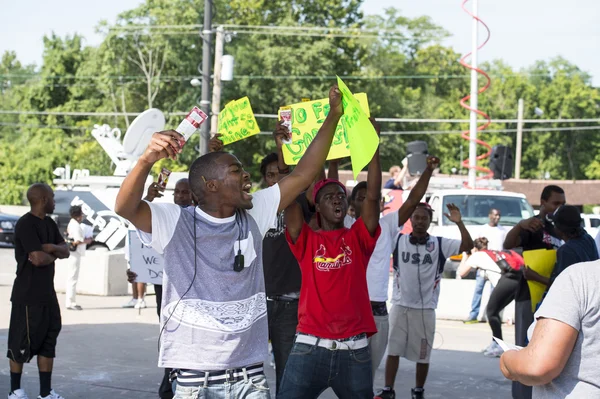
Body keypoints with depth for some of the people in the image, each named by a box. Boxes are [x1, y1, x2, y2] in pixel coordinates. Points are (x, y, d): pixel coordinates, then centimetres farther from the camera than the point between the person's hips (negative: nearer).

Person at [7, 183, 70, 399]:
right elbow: (39, 258, -25)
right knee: (22, 342, 1)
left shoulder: (49, 223, 12)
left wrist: (52, 248, -14)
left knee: (48, 340, 9)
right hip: (28, 295, -9)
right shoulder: (25, 224, -16)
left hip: (48, 293, 9)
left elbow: (66, 251, 7)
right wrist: (54, 255, -4)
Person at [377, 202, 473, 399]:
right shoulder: (398, 241, -1)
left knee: (423, 354, 9)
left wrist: (459, 223, -26)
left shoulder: (439, 244, -4)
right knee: (393, 350, 5)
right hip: (399, 306, 0)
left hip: (425, 309, 0)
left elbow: (468, 245, -11)